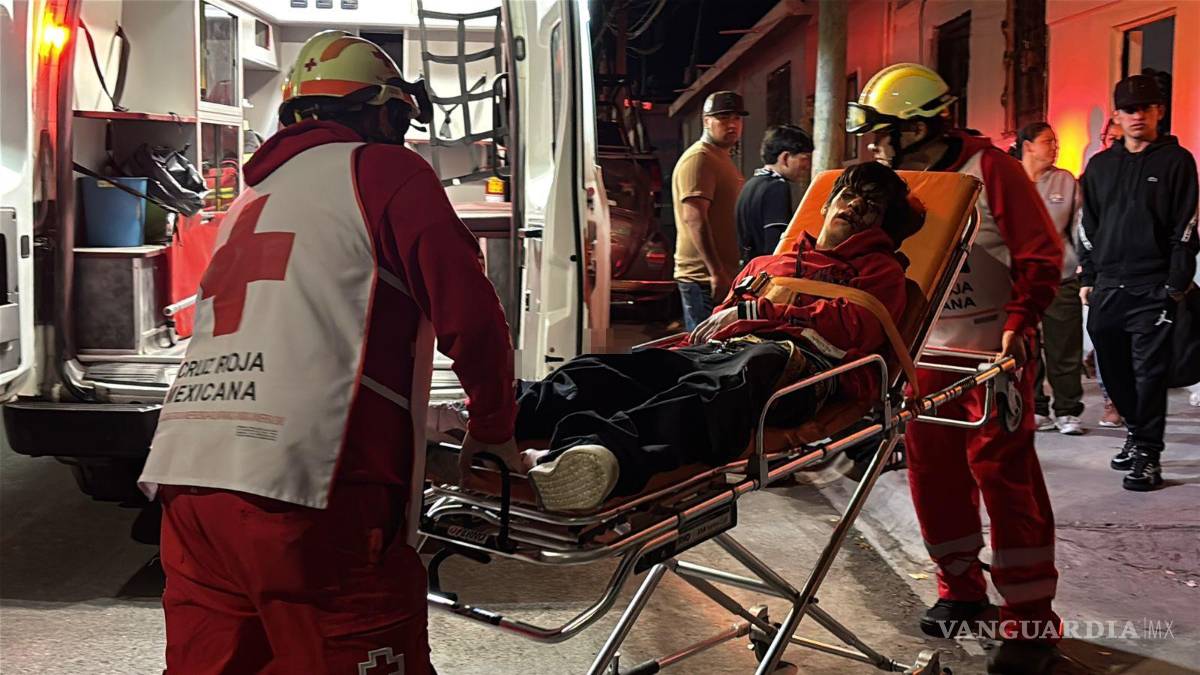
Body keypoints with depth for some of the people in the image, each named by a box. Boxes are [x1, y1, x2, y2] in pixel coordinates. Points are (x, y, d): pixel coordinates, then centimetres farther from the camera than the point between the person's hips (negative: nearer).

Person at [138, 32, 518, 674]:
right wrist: (493, 429, 12)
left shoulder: (250, 197, 28)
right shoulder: (384, 169, 6)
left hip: (183, 474, 8)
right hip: (305, 484, -7)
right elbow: (468, 315, -5)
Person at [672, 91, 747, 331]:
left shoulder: (723, 159, 22)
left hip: (722, 274, 10)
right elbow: (694, 218, -23)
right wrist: (716, 272, -27)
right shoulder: (698, 158, -12)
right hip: (704, 276, -10)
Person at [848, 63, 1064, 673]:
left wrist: (1020, 323, -22)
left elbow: (1040, 255, -11)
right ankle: (960, 589, 27)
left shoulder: (989, 169, -11)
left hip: (992, 353, -6)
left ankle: (1031, 620, 5)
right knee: (932, 470, 9)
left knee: (1004, 474, -4)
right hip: (925, 351, 6)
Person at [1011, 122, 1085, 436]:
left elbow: (1080, 229, 9)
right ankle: (1034, 409, 15)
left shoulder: (1066, 181, 9)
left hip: (1060, 277, 0)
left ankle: (1067, 412, 9)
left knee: (1065, 349, 1)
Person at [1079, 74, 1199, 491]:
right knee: (1113, 370, 11)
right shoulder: (1101, 165, 14)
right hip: (1107, 287, 5)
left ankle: (1148, 455, 0)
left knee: (1149, 372, -6)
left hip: (1153, 290, -5)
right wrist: (1088, 278, 11)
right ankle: (1135, 430, 31)